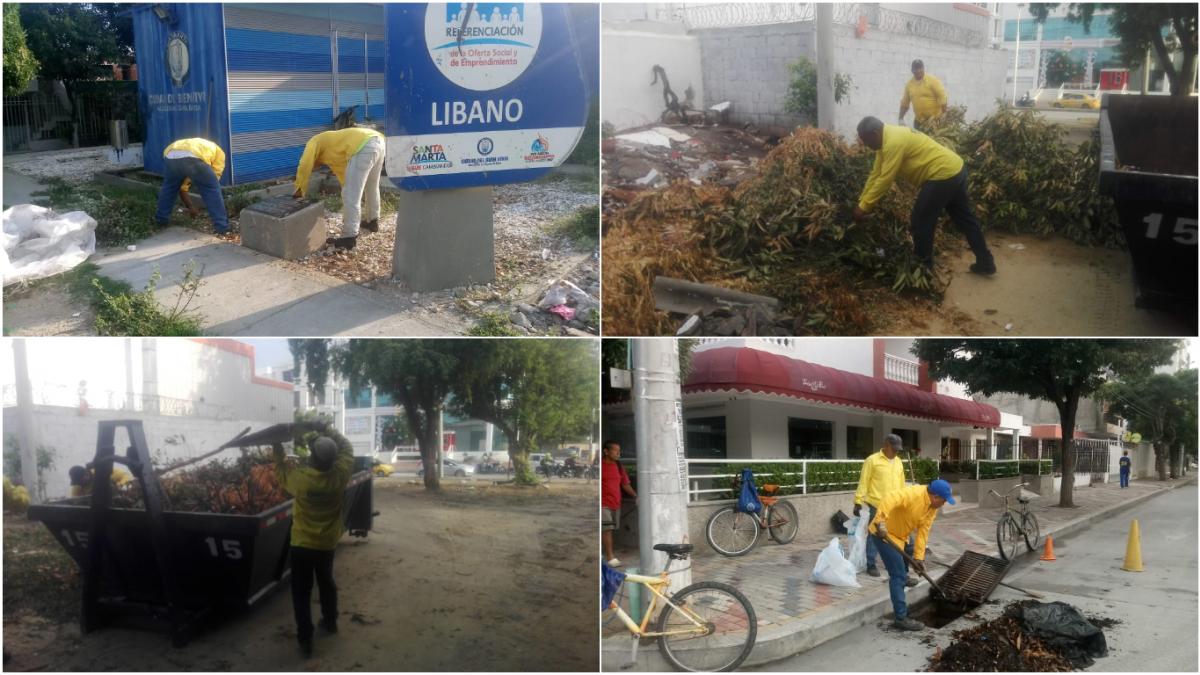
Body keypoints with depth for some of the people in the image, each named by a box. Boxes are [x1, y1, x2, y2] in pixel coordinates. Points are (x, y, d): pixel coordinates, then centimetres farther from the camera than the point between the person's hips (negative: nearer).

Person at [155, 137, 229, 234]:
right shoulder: (217, 151, 34)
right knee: (213, 190, 14)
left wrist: (190, 207, 53)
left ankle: (161, 220, 42)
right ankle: (222, 227, 13)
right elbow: (215, 176, 29)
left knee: (168, 188, 33)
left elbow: (181, 188, 44)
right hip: (194, 158, -5)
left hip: (170, 157, 5)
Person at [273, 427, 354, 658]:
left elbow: (281, 471, -3)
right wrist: (329, 432, 6)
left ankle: (305, 639, 7)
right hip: (327, 542, 3)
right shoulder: (340, 475, -19)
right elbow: (347, 448, 0)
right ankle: (330, 622, 41)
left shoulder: (300, 478, -25)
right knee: (326, 582, 26)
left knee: (301, 591, 6)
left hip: (302, 544, -3)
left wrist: (278, 451, 10)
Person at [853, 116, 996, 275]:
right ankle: (986, 263, 27)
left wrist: (863, 207, -16)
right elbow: (875, 174, 14)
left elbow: (884, 180, -22)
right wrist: (861, 202, 13)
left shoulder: (893, 142, -22)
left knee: (920, 221, 1)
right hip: (955, 169, 10)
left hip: (943, 174, -10)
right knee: (965, 218, 18)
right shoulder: (887, 138, 10)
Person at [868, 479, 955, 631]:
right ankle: (901, 618, -8)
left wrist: (918, 556, -7)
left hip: (899, 535, 9)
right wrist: (880, 521, -56)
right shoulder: (913, 494, -28)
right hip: (883, 533, -9)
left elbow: (923, 531, -2)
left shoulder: (933, 507, -2)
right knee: (898, 575, -12)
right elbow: (890, 500, -44)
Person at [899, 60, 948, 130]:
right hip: (919, 121, 5)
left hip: (936, 120, -4)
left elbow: (942, 97, -11)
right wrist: (901, 118, 5)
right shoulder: (909, 84, 7)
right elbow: (904, 103, 14)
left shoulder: (933, 80, -6)